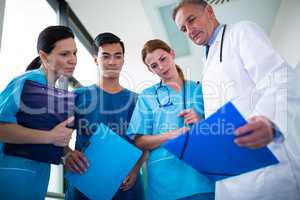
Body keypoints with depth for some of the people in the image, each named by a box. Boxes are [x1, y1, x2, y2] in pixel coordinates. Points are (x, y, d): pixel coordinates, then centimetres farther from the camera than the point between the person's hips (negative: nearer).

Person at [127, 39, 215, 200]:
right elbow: (139, 142, -1)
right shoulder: (147, 96, 6)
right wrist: (172, 135, -17)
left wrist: (201, 122, -12)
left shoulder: (198, 89, 10)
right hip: (166, 177, -1)